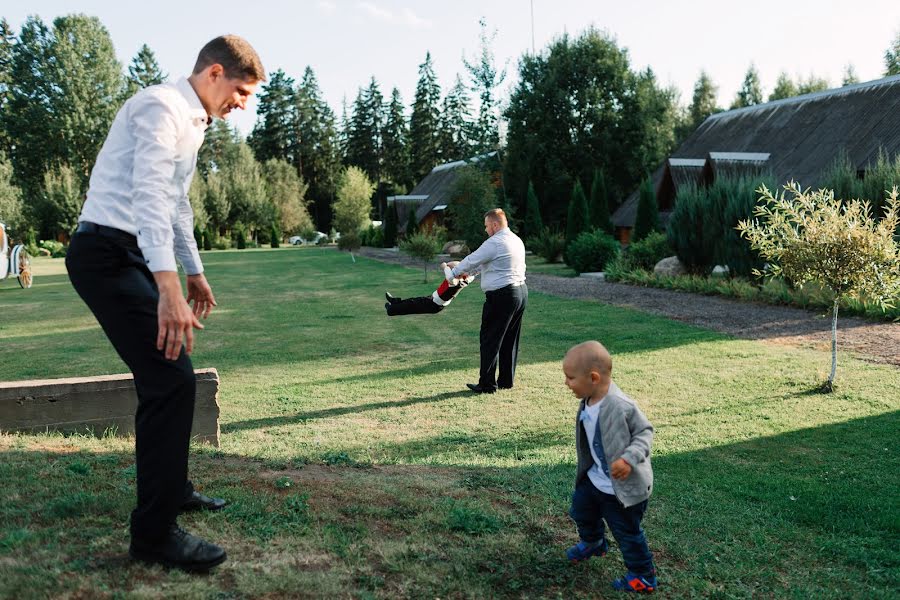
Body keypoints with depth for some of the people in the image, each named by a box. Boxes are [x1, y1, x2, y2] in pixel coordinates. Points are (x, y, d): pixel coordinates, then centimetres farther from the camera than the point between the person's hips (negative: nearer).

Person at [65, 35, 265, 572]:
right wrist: (169, 287, -36)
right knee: (171, 379, -14)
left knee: (170, 374, 16)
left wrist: (195, 273, 32)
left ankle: (172, 489, 31)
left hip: (133, 257, 10)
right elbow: (148, 197, -27)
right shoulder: (162, 107, -14)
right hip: (108, 254, -10)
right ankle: (154, 533, -6)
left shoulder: (193, 123, 18)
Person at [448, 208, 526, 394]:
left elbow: (472, 260, -7)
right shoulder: (516, 240, 15)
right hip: (521, 291, 9)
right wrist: (469, 272, 26)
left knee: (490, 340, -1)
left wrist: (455, 272, 10)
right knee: (510, 340, 15)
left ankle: (487, 384, 3)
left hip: (501, 295, -9)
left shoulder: (494, 243, -15)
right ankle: (506, 380, 22)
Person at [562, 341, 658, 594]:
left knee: (627, 532, 6)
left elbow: (645, 431, -22)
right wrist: (588, 468, 13)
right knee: (581, 507, 27)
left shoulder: (620, 406, -32)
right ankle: (592, 542, 57)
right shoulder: (588, 403, -6)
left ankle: (643, 576, 29)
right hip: (595, 478, 9)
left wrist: (629, 459, -34)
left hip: (624, 487, -9)